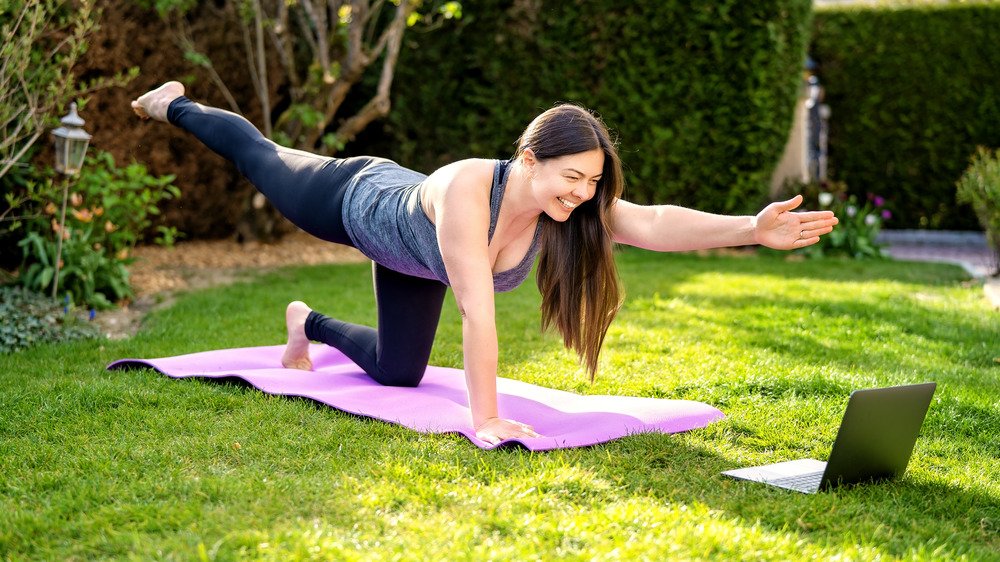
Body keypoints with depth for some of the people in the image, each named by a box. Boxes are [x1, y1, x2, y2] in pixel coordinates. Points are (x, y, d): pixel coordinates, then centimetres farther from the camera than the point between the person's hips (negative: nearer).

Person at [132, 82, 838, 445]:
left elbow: (655, 222, -50)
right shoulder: (467, 190, -49)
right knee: (263, 159, 24)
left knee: (399, 372, 16)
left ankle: (310, 324, 44)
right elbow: (477, 308, -53)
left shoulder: (572, 207, -34)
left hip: (408, 256, 5)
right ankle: (177, 105, 53)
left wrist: (753, 229, -64)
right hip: (360, 200, -5)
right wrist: (485, 420, -54)